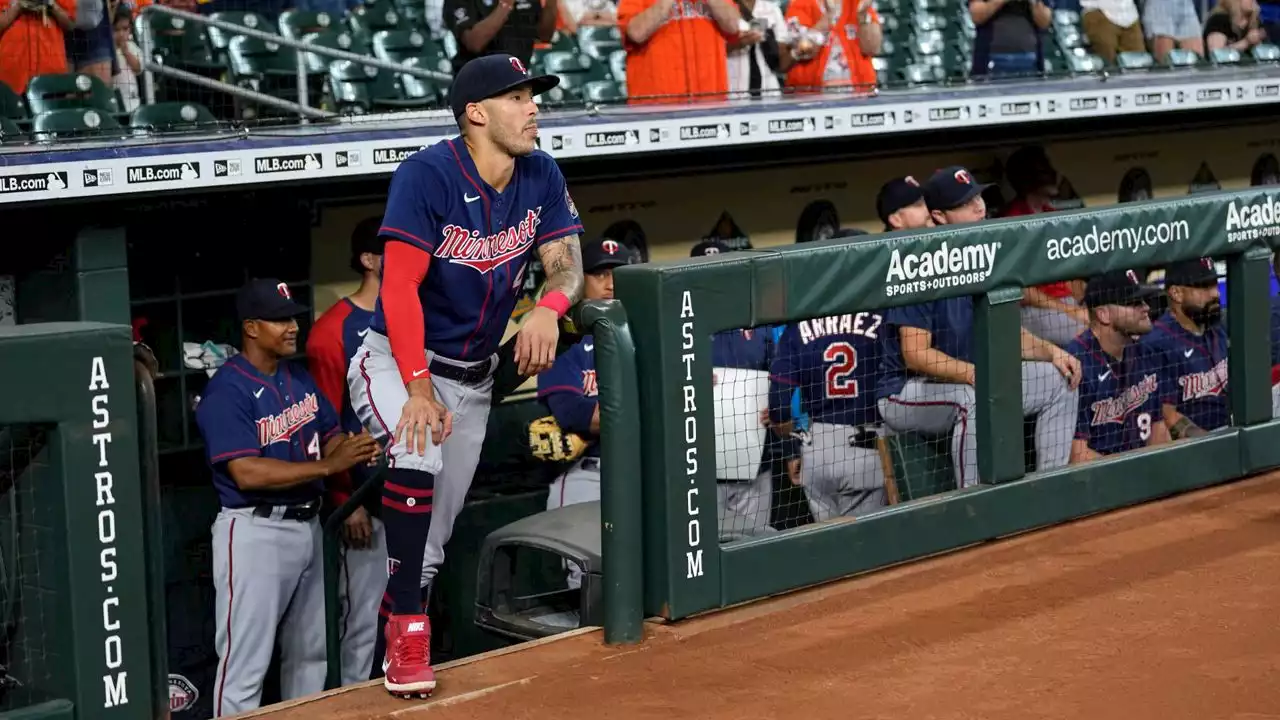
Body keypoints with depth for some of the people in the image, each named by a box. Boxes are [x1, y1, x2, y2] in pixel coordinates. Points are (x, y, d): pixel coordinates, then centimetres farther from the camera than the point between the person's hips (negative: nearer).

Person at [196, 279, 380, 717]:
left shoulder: (300, 378, 11)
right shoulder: (226, 392, -16)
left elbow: (332, 437, 13)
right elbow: (248, 473, -24)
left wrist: (358, 451, -11)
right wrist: (328, 466, -26)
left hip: (308, 526, 9)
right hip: (255, 532, -9)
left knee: (309, 653, 19)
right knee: (245, 663, -7)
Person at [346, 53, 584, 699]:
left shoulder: (541, 176, -2)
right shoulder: (427, 175, -21)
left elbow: (567, 263, -6)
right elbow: (401, 286, -24)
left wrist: (548, 308, -30)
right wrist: (418, 387, -32)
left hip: (473, 376, 6)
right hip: (396, 359, -6)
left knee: (433, 533, 8)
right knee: (418, 453, -34)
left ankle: (395, 642, 26)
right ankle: (407, 629, -24)